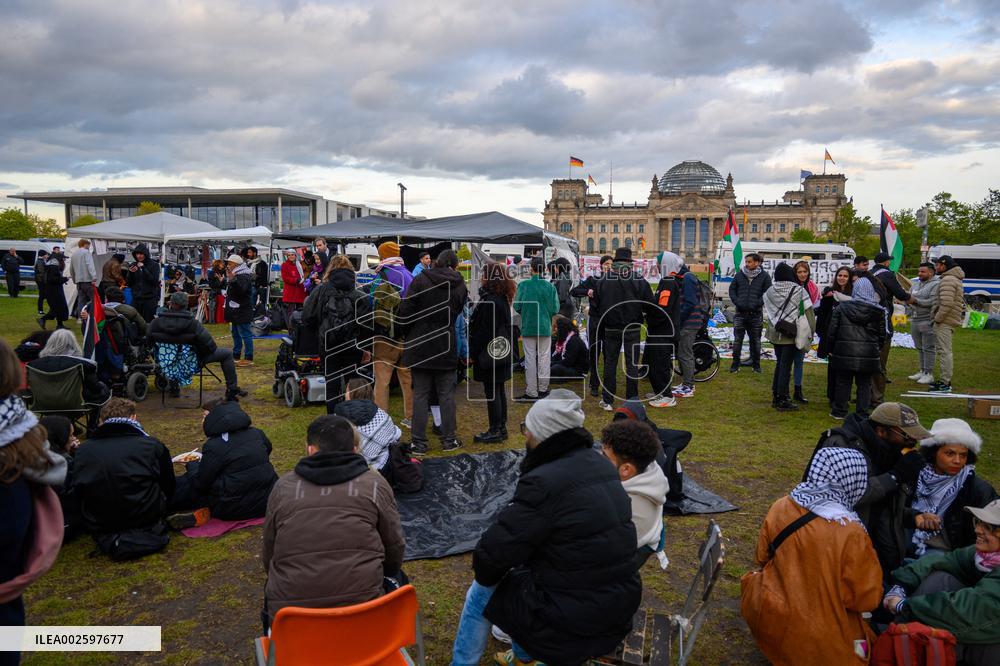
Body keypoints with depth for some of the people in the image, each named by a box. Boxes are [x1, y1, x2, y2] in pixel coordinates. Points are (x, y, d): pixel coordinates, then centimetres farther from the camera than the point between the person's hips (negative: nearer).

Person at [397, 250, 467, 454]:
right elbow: (459, 313, 5)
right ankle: (448, 439, 17)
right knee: (446, 394, 11)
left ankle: (419, 443, 6)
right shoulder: (460, 286, 1)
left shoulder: (420, 280, -7)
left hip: (420, 345, -1)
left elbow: (406, 311, -8)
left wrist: (408, 336, 6)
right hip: (447, 347, 1)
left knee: (420, 394, 4)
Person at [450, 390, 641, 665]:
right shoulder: (600, 464, 1)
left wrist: (486, 570, 3)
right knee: (522, 570, 29)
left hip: (573, 619, -7)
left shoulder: (543, 482, -24)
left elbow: (491, 555, -20)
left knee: (480, 593, 14)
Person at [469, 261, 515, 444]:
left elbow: (484, 331, -19)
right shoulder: (503, 299, 9)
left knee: (492, 393, -1)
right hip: (503, 352, 9)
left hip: (489, 354, -9)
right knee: (499, 391, 15)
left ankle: (495, 431, 6)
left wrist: (472, 353, -11)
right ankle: (501, 428, 24)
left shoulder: (489, 301, -19)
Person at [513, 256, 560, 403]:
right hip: (545, 327, 1)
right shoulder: (550, 286, -6)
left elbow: (517, 306, -7)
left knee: (530, 359, 5)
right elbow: (555, 309, -4)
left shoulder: (523, 285, -10)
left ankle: (531, 392, 8)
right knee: (544, 358, 12)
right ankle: (543, 389, 18)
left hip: (528, 327, -1)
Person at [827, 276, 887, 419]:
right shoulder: (878, 311, -1)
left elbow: (832, 331, -1)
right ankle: (863, 413, 9)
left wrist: (831, 348, 10)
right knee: (864, 384, 8)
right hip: (868, 354, 0)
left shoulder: (842, 308, -3)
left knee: (843, 382, 10)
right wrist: (876, 348, 21)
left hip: (845, 353, 0)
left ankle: (839, 411, 16)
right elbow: (882, 334, 6)